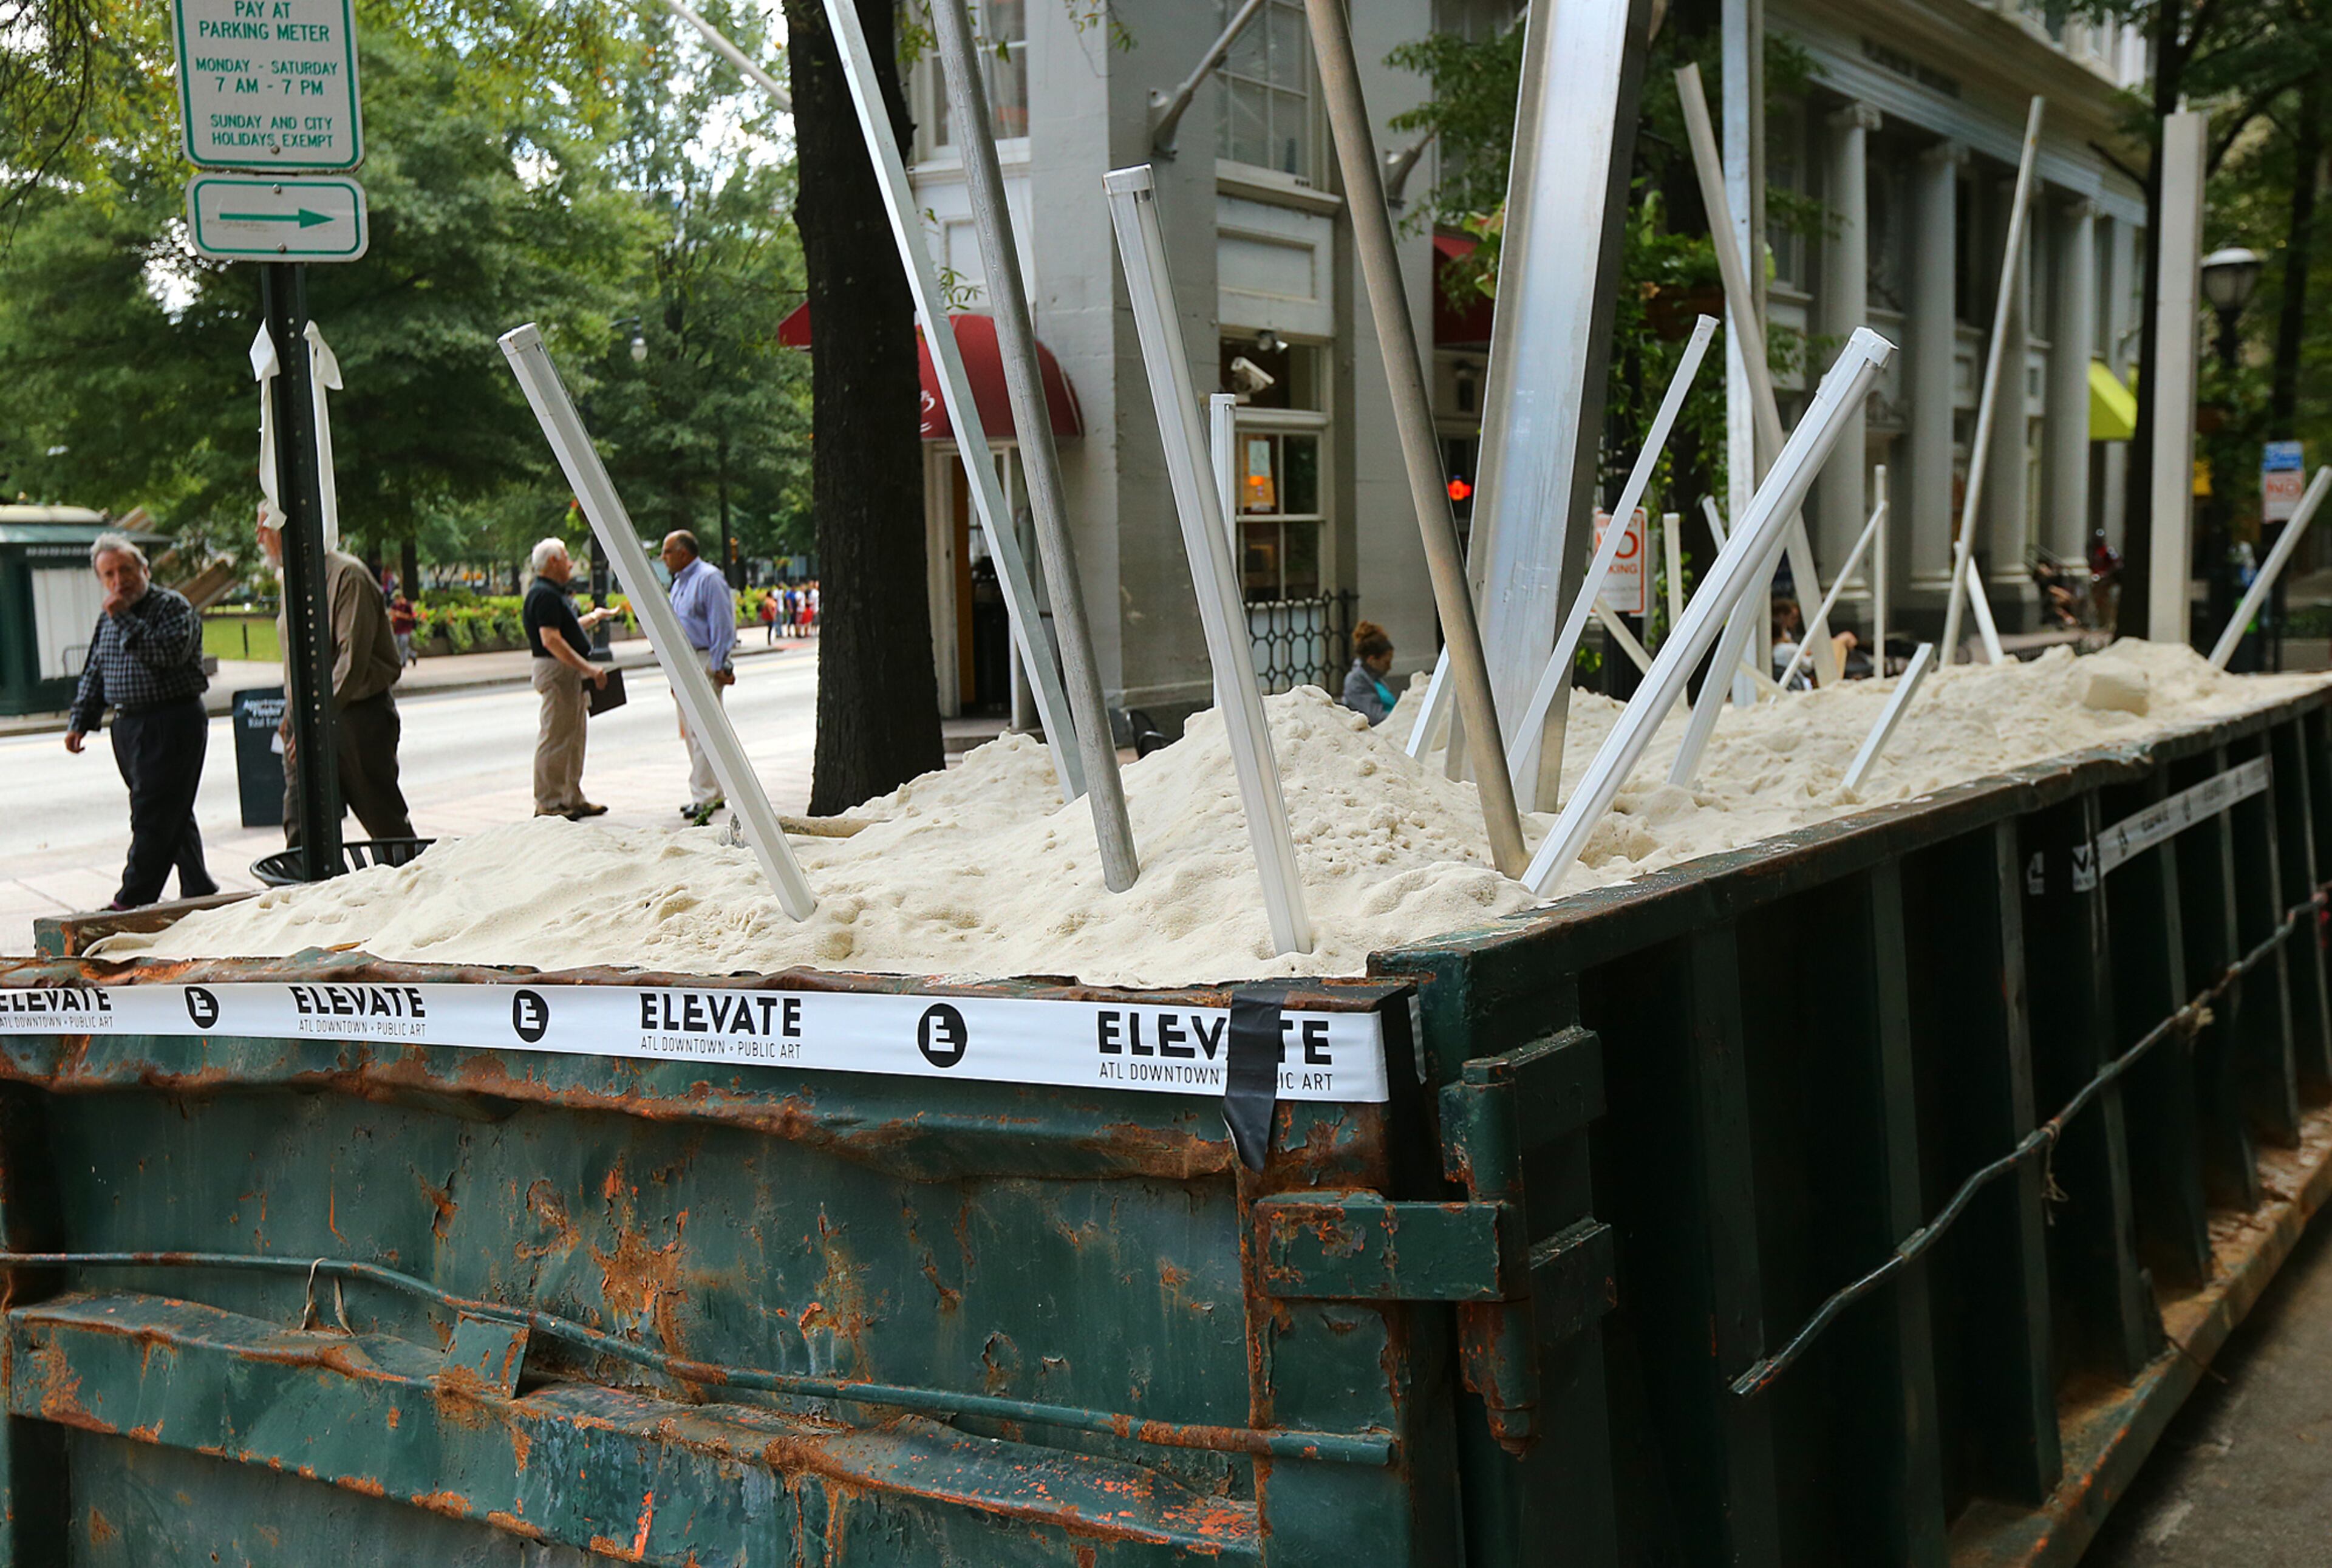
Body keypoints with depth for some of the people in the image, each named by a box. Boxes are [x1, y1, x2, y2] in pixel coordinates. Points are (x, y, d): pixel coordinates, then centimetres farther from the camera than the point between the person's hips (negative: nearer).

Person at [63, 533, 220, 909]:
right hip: (127, 726, 8)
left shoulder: (173, 607, -7)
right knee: (172, 814, 12)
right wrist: (80, 722, 18)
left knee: (153, 816, -8)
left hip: (172, 725, -8)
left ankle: (133, 900, -7)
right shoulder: (108, 618, 16)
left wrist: (125, 620, -19)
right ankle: (199, 892, 19)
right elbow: (94, 675, 24)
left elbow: (166, 654, -23)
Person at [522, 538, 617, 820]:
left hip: (570, 671, 11)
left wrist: (594, 617, 41)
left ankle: (572, 799, 21)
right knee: (555, 738, -7)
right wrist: (588, 669, -27)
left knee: (574, 738, 15)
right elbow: (550, 640, -25)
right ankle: (547, 804, -4)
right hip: (557, 671, -11)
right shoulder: (544, 595, -16)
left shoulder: (553, 593, 17)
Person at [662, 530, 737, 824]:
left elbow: (721, 626, -14)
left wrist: (720, 667, -17)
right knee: (690, 730, 10)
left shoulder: (709, 579, -11)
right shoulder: (679, 583, 18)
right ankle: (712, 794, 17)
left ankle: (704, 797, -13)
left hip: (704, 663, -10)